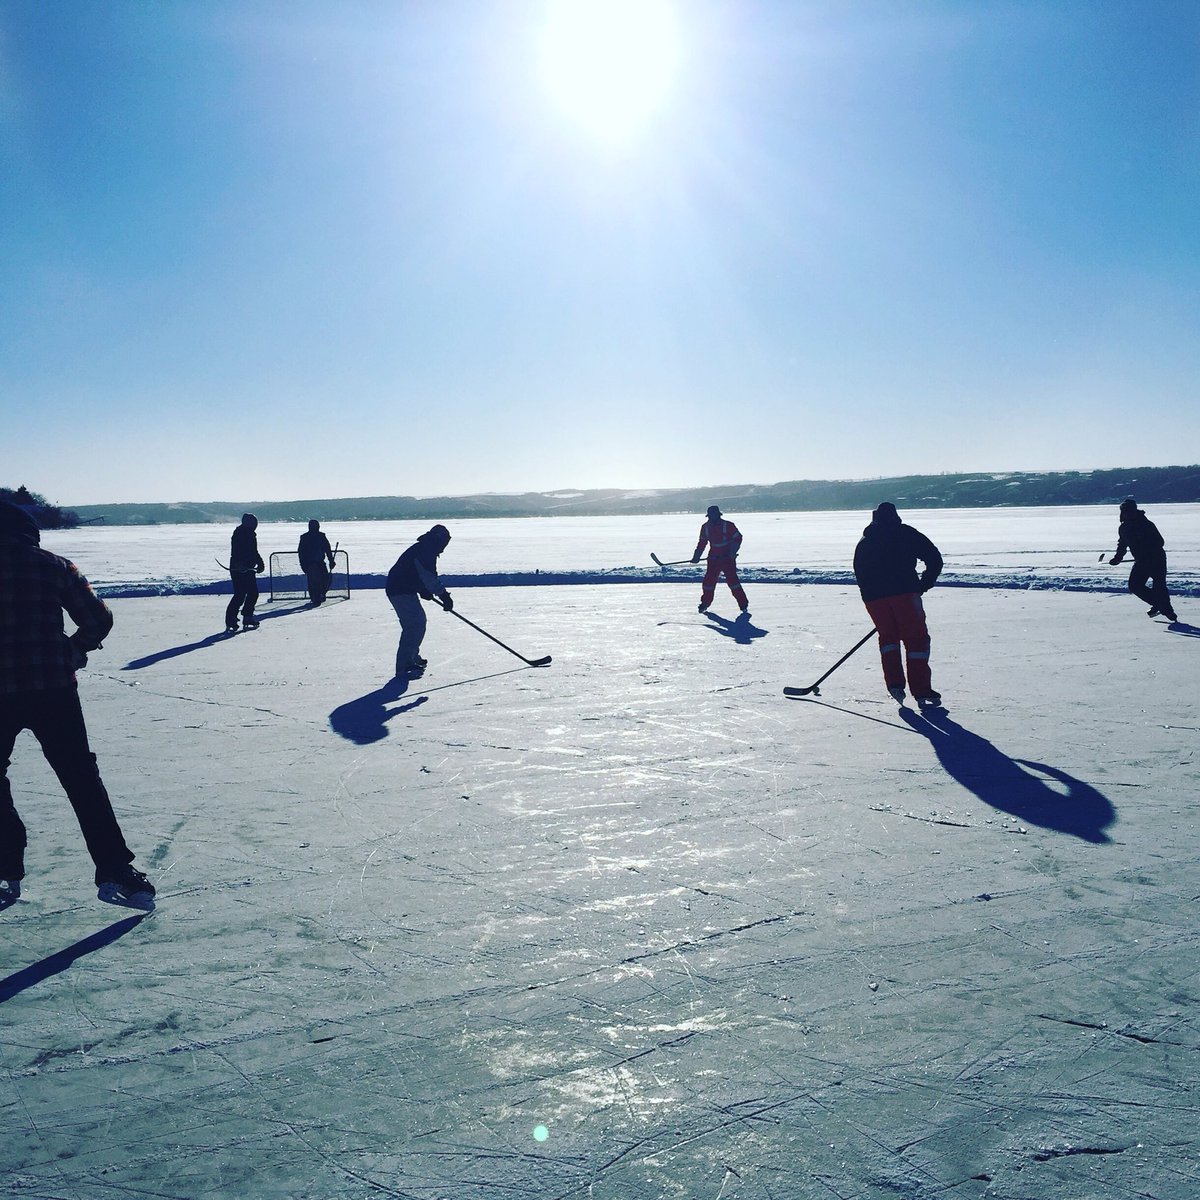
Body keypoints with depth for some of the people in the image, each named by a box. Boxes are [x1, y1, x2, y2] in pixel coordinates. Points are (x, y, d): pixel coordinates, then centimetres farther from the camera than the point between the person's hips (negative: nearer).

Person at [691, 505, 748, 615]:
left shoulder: (728, 525, -10)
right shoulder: (705, 527, 5)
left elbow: (737, 538, -7)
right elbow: (702, 543, 14)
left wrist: (732, 553, -17)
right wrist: (696, 556, 7)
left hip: (728, 557, -4)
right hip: (714, 558, 5)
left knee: (732, 579, -13)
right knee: (709, 580, 1)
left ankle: (743, 604, -6)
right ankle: (705, 603, 17)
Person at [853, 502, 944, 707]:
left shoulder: (863, 543, 22)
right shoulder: (906, 533, 12)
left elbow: (860, 575, 18)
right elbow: (934, 558, 8)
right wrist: (925, 583, 18)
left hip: (874, 598, 3)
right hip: (904, 592, -3)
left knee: (888, 636, 21)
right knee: (916, 639, 3)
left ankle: (894, 683, 7)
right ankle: (922, 692, -1)